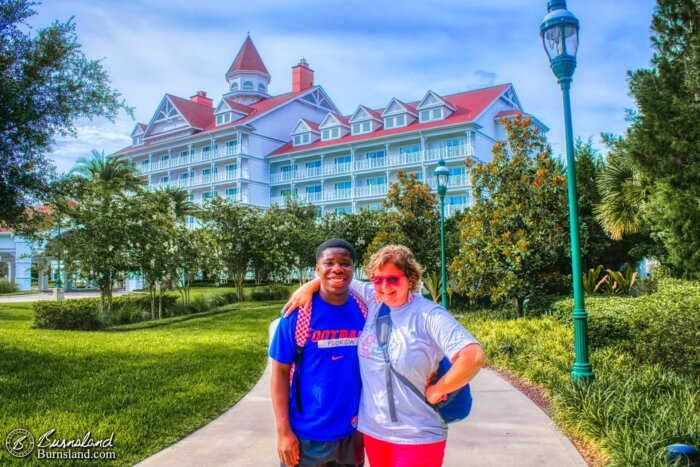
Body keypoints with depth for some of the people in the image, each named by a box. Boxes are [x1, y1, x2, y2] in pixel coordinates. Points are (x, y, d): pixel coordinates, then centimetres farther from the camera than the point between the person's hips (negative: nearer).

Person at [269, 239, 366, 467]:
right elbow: (280, 372, -9)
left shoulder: (364, 312, -4)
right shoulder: (298, 313, -12)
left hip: (350, 433, 3)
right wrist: (283, 431, -12)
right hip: (305, 435, -3)